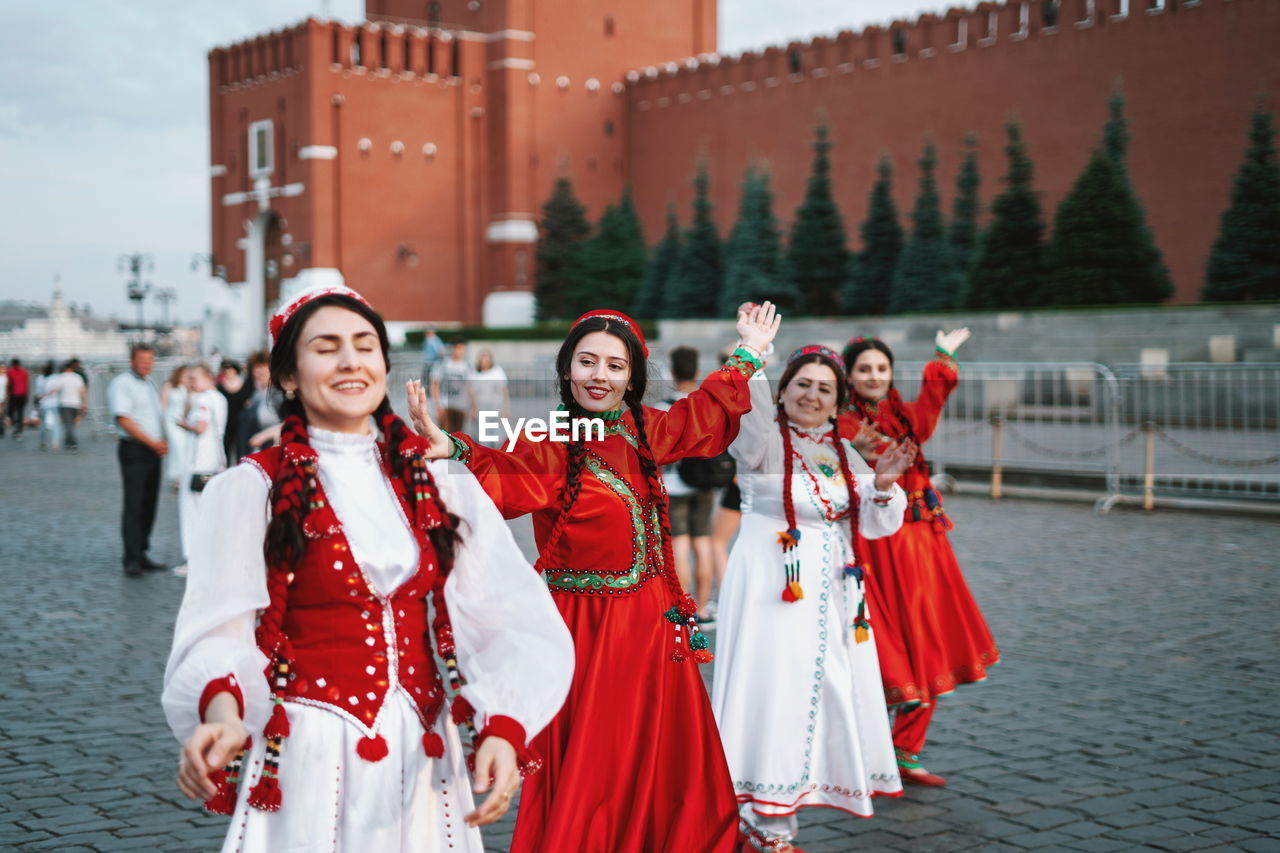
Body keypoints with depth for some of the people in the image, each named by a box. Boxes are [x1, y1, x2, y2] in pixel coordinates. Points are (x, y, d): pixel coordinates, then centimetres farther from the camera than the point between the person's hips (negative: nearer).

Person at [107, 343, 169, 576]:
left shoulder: (149, 386, 19)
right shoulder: (121, 384, -6)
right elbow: (123, 419, -15)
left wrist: (163, 442, 7)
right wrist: (152, 443, -15)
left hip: (153, 452, 8)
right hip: (134, 450, -8)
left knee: (149, 504, 8)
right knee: (134, 504, -9)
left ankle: (142, 554, 15)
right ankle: (132, 559, -9)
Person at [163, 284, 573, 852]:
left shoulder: (441, 484, 4)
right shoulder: (249, 490, -5)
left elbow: (508, 618, -5)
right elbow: (219, 631, -14)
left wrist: (502, 728, -21)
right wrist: (222, 714, -35)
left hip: (422, 756, 3)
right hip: (307, 759, -3)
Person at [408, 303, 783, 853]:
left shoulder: (645, 431, 6)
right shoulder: (550, 449, -13)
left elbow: (705, 415, 25)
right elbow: (501, 478, -33)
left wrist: (747, 354, 33)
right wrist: (452, 451, -53)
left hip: (652, 622, 6)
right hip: (586, 628, -6)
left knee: (663, 761, 15)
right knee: (590, 771, 1)